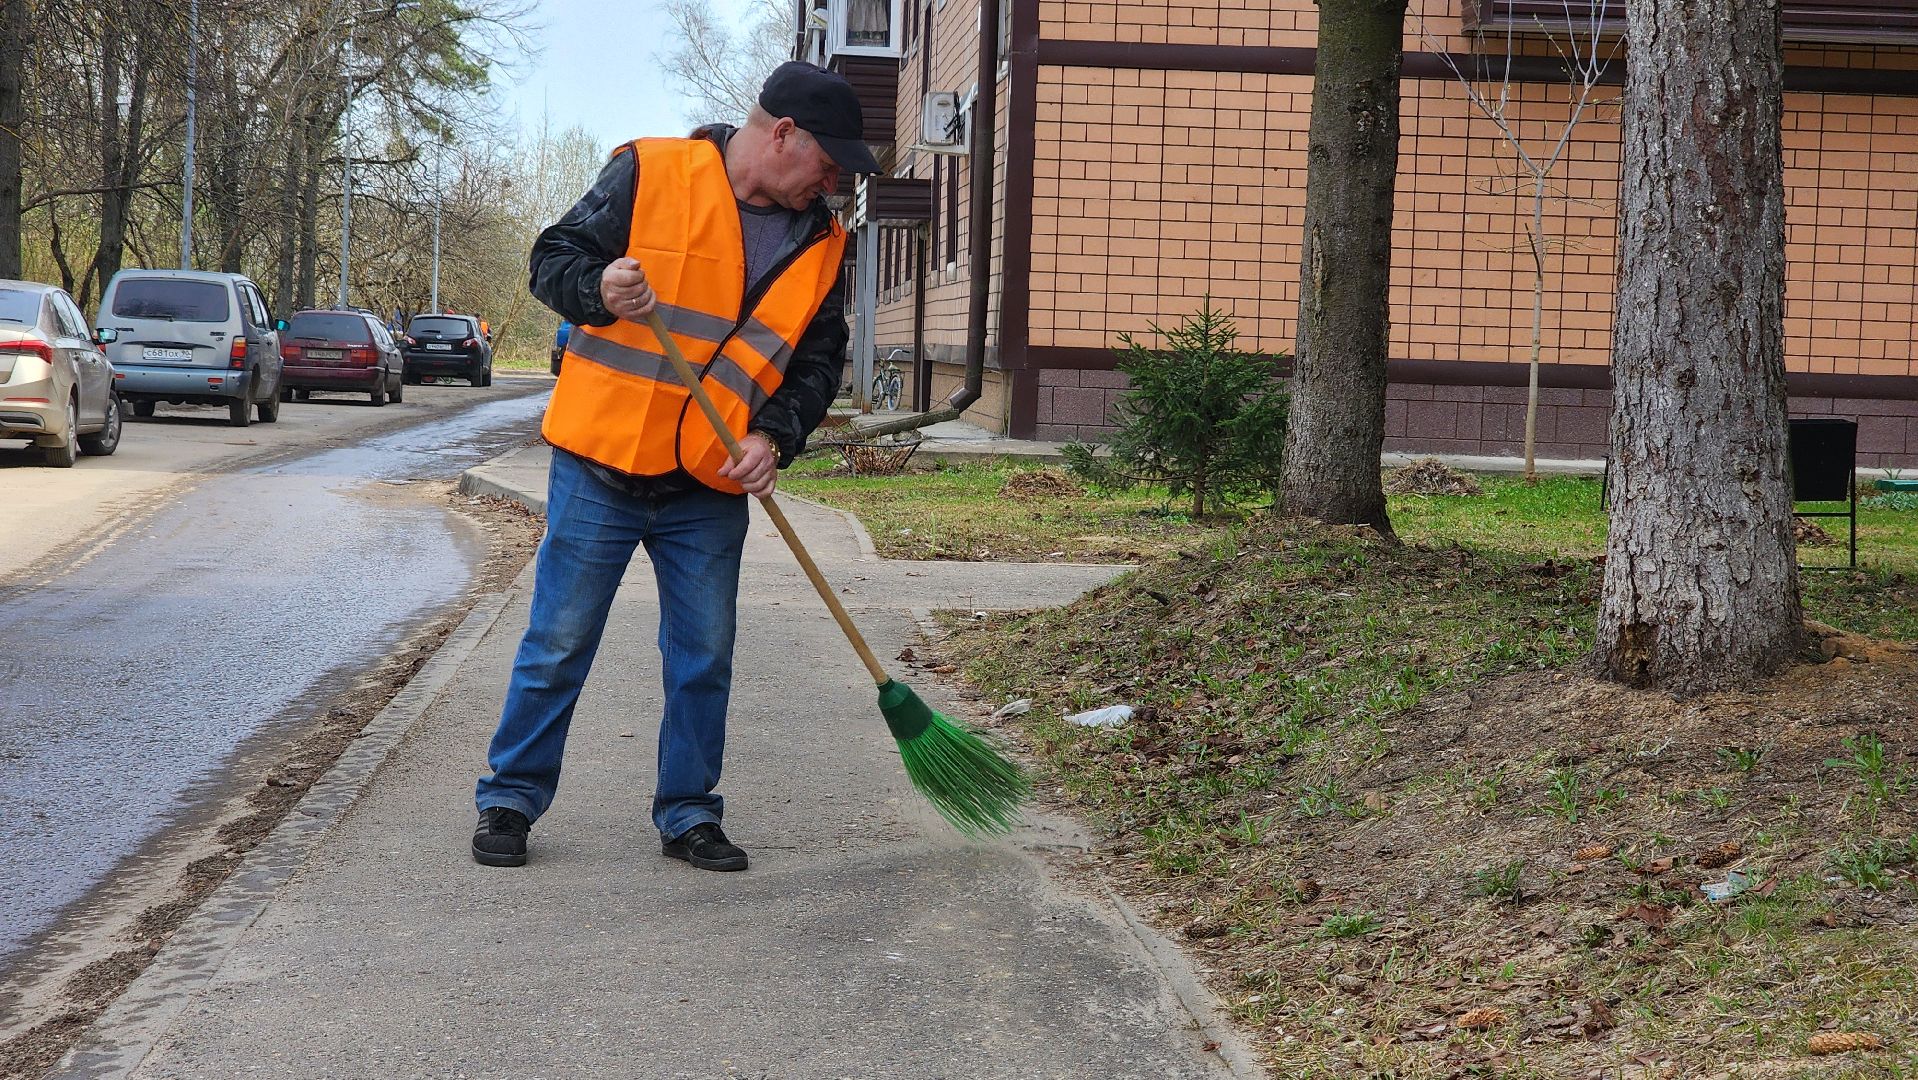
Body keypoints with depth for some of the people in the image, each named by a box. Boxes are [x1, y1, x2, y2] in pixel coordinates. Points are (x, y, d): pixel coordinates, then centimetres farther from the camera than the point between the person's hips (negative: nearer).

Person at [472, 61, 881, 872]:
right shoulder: (649, 175, -8)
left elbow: (819, 359, 9)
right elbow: (553, 259, -4)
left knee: (704, 658, 8)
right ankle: (511, 798, 15)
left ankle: (688, 812, 21)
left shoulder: (818, 242, 6)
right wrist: (598, 289, -27)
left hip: (713, 486, 4)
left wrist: (775, 437, -8)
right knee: (558, 642, 2)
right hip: (601, 467, -4)